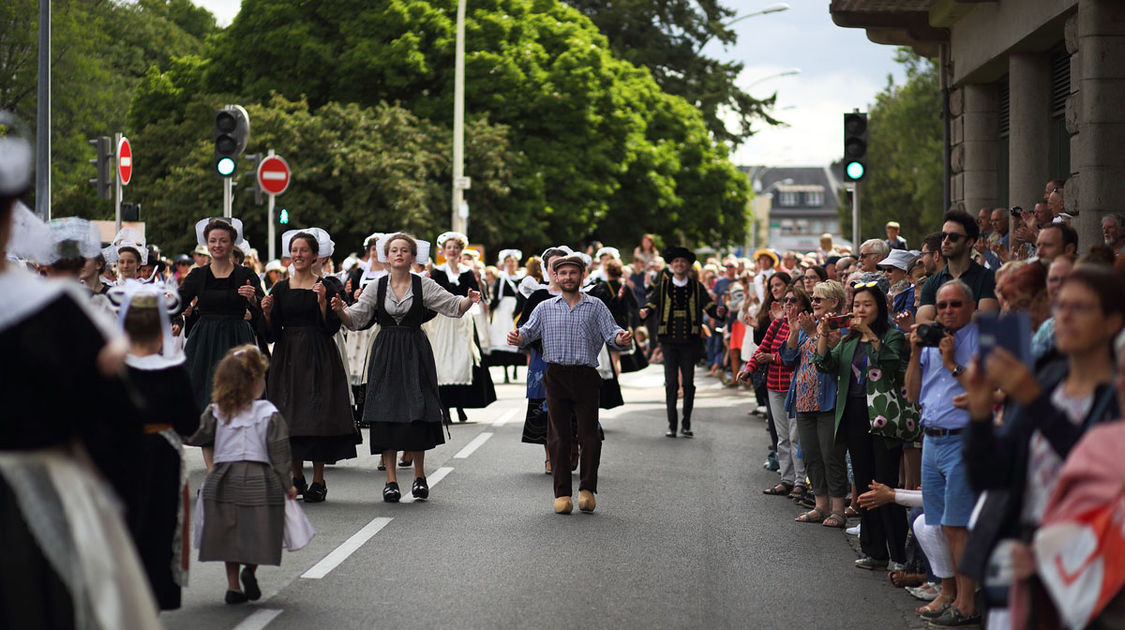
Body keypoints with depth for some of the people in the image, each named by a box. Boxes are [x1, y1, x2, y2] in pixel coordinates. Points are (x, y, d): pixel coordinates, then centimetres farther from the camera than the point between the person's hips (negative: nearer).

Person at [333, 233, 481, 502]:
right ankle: (390, 479, 5)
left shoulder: (424, 285, 1)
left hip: (415, 354, -1)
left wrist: (469, 300, -25)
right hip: (385, 355, 1)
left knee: (416, 414, -2)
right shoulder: (377, 287, 5)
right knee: (386, 413, -2)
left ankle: (419, 475, 14)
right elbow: (355, 319, 3)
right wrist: (341, 310, -17)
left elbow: (453, 306, -5)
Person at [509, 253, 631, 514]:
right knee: (558, 436, -1)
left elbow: (610, 332, 1)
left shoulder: (596, 307, 10)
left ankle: (587, 488, 5)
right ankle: (562, 493, 4)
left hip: (586, 377, -1)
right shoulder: (545, 308, 14)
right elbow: (529, 330, 5)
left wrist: (621, 338, -22)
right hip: (556, 376, 1)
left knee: (589, 434, -6)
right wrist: (518, 337, -18)